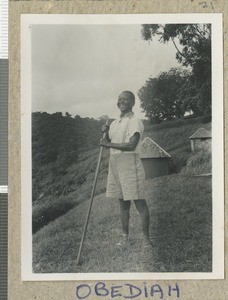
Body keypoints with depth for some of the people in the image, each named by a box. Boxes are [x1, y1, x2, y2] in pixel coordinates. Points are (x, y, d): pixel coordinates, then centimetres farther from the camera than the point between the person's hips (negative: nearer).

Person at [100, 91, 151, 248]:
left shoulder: (135, 121, -8)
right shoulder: (114, 123, 16)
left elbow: (131, 145, -19)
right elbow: (108, 143, 22)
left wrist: (109, 144, -15)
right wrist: (106, 133, 3)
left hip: (130, 162, -8)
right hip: (115, 163, 8)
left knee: (139, 202, -6)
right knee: (123, 202, 13)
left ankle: (146, 238, -1)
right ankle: (125, 236, 21)